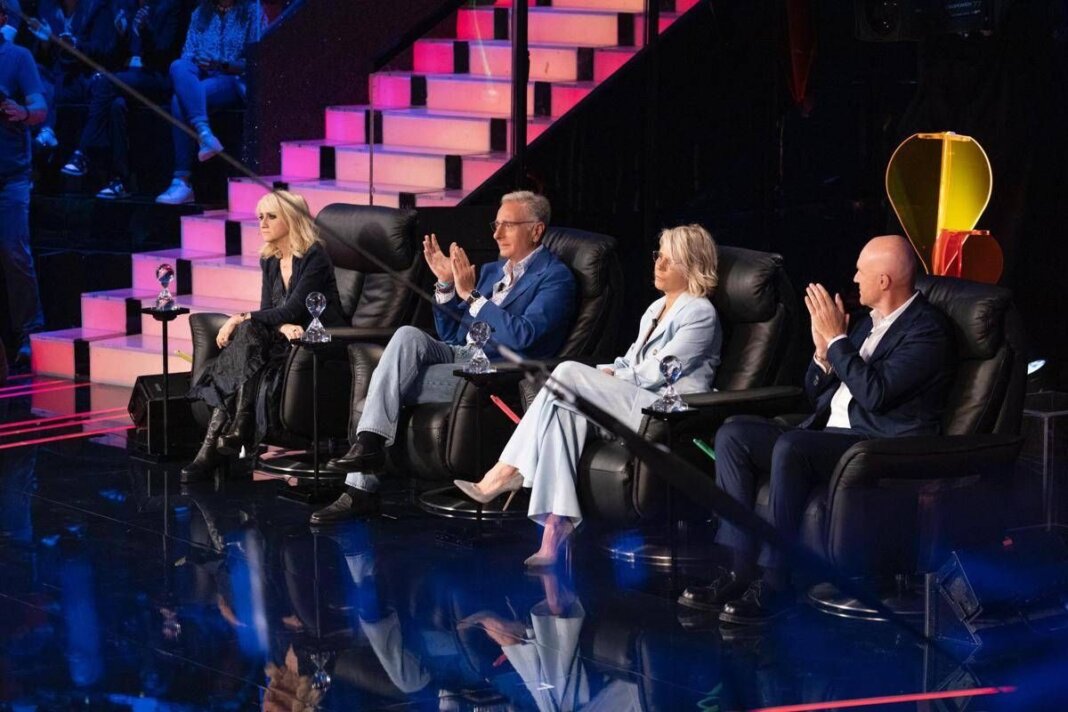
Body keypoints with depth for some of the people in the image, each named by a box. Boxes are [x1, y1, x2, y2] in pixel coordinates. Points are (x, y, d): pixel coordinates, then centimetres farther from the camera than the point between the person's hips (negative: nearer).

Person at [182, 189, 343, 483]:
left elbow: (293, 310, -17)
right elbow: (268, 311, 6)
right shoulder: (270, 261, 13)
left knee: (247, 332, -29)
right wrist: (284, 327, -18)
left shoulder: (314, 257, -10)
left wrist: (242, 319, -20)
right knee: (247, 332, -26)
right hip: (287, 339, 6)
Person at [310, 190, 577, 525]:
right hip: (458, 354, 7)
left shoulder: (555, 277, -2)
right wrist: (446, 284, 7)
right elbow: (449, 334, 22)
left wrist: (470, 295, -16)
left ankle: (362, 488, -17)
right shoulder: (491, 271, 22)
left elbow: (523, 336, -17)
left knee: (389, 386, -21)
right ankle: (367, 445, -25)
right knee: (407, 336, -22)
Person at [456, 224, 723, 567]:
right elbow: (631, 360, 27)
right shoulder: (656, 308, 25)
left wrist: (609, 378, -3)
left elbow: (657, 372, -11)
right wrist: (602, 374, 6)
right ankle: (556, 526, -32)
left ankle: (508, 473, -18)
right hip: (630, 402, 8)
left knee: (567, 372, -22)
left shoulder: (700, 314, -4)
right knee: (563, 412, -23)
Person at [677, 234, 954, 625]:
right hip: (830, 433, 10)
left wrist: (837, 339, -13)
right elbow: (815, 393, 22)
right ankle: (738, 567, -12)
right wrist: (823, 353, 2)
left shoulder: (926, 329, -8)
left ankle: (774, 581, -28)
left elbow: (875, 394, -21)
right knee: (733, 435, -6)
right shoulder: (870, 322, 20)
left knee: (790, 447, -34)